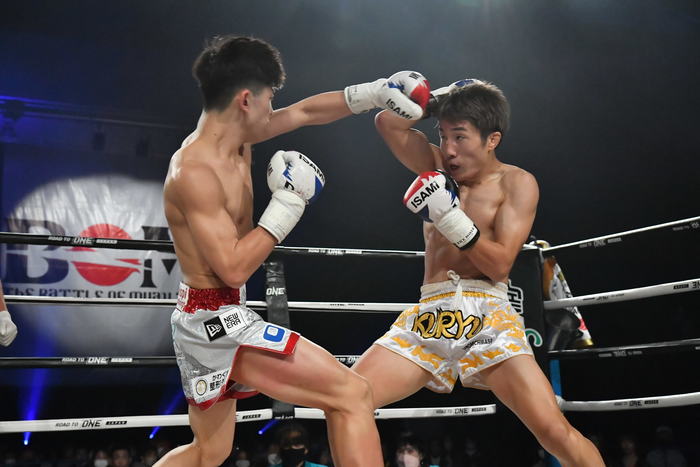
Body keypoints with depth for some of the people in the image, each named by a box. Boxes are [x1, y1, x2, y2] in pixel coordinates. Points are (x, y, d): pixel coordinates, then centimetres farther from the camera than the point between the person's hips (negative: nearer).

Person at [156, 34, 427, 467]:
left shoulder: (236, 139, 4)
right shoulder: (194, 172, -22)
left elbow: (306, 112, 16)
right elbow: (234, 268, -25)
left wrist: (376, 92, 11)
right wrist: (288, 202, -20)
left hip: (207, 318, 11)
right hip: (217, 319, -11)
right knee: (351, 393, -13)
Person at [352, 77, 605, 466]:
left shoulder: (516, 183, 3)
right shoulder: (438, 168, 16)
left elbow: (499, 264, -8)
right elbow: (387, 123, 15)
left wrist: (451, 217, -18)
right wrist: (437, 99, 10)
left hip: (487, 315, -4)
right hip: (428, 316, 4)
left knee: (558, 434, -20)